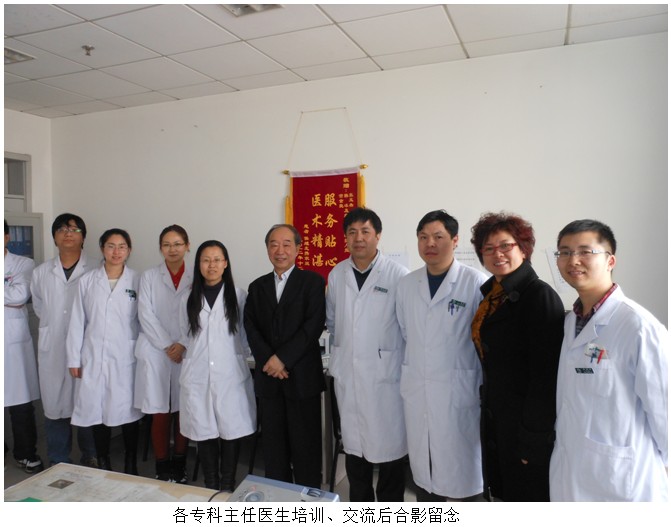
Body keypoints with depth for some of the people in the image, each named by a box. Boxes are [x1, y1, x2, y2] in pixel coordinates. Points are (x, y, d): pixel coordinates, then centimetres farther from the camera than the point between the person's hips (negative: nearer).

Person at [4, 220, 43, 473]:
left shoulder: (23, 264, 2)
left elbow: (21, 294, -14)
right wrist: (10, 298, -8)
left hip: (14, 344, -2)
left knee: (21, 403, 4)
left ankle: (25, 453, 17)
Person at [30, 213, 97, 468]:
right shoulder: (41, 273, 9)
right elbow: (39, 308, 21)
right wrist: (54, 326, 13)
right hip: (52, 351, 3)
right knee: (55, 405, 10)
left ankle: (91, 459, 22)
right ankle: (57, 463, 24)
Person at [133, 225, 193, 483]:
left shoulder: (195, 278, 4)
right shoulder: (149, 276, 6)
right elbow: (146, 315, -2)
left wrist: (183, 345, -12)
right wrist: (168, 346, -9)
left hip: (187, 353, 0)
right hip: (155, 352, 0)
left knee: (183, 412, 6)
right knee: (159, 413, 3)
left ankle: (179, 466, 21)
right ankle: (162, 467, 17)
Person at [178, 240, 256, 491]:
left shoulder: (238, 296, -1)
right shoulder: (189, 298, 8)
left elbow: (245, 337, 5)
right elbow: (186, 337, 15)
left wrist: (237, 358, 5)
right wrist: (194, 359, 10)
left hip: (230, 375, -2)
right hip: (197, 376, 2)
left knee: (230, 431, 2)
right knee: (203, 432, 7)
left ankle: (228, 487, 19)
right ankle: (211, 486, 23)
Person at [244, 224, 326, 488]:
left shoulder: (312, 281, 0)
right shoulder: (257, 286, 13)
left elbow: (314, 325, -10)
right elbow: (251, 328, 4)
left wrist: (283, 358, -15)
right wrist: (267, 360, -11)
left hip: (302, 375, -4)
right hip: (268, 377, 4)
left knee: (305, 444, 5)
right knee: (273, 445, 12)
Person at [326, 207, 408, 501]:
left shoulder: (398, 274, -10)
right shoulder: (336, 275, 4)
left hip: (386, 372, -4)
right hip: (347, 371, 4)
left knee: (389, 443, 6)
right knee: (353, 443, 16)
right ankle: (359, 505, 35)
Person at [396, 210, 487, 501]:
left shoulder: (477, 283, -10)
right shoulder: (406, 285, 5)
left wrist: (485, 390, -3)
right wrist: (411, 370, 11)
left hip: (460, 390, -4)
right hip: (417, 391, 5)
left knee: (461, 466, 7)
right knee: (423, 466, 17)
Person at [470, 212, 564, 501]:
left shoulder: (540, 295, -18)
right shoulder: (491, 294, 6)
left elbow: (545, 375, -20)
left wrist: (533, 438, -18)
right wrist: (488, 408, 11)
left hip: (527, 421, -7)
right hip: (496, 418, 7)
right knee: (506, 495, 21)